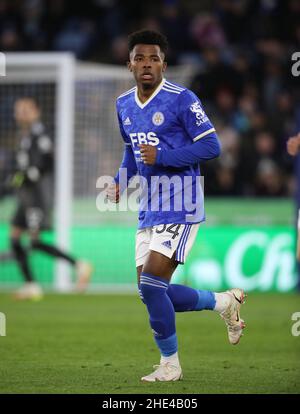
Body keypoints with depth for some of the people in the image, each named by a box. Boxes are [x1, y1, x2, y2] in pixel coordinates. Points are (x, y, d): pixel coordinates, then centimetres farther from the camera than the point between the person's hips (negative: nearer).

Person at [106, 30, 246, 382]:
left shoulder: (181, 99, -12)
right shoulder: (124, 105, 11)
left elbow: (210, 146, -14)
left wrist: (161, 158, -21)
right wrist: (121, 182, 8)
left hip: (179, 207, -8)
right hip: (149, 208, 8)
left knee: (151, 284, -16)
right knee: (151, 292, 4)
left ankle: (169, 365, 1)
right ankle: (224, 302, 26)